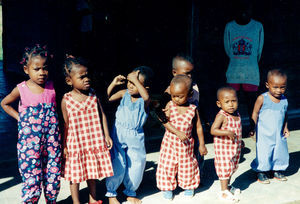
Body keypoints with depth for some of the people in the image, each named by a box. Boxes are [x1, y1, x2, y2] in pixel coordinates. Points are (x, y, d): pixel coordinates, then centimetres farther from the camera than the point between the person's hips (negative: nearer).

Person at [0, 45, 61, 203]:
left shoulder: (51, 86, 1)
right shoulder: (21, 89, -3)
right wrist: (19, 117, 2)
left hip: (51, 139, 3)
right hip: (29, 141, -2)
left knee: (53, 176, 11)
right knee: (32, 178, -2)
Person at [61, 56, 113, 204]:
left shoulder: (93, 95, -3)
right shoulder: (66, 100, -10)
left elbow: (102, 115, 5)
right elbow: (66, 124, -3)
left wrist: (106, 135, 2)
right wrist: (64, 145, -1)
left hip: (94, 141, 3)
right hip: (75, 144, -2)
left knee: (92, 173, 17)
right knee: (75, 175, 9)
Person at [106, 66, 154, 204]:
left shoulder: (144, 100, -10)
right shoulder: (124, 93, -2)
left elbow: (146, 97, -35)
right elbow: (106, 98, -1)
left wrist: (136, 80, -33)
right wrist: (114, 83, -10)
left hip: (135, 138, 0)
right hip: (119, 135, 0)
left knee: (137, 165, 8)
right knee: (117, 164, 2)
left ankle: (130, 192, 32)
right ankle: (111, 192, 23)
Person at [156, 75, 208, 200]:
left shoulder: (193, 109, -7)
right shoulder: (170, 105, -7)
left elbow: (199, 127, 0)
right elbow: (166, 122, -16)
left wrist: (201, 145, 2)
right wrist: (178, 133, -27)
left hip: (186, 144, 0)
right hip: (170, 142, 0)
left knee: (187, 165, 12)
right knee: (167, 165, 4)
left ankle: (189, 186, 36)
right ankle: (167, 187, 25)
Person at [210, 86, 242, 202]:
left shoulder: (237, 114, 3)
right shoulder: (221, 116, -21)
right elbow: (213, 130, -27)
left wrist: (240, 140, 20)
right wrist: (227, 133, -33)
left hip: (234, 147, 8)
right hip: (223, 147, -8)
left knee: (232, 167, 20)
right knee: (225, 168, 0)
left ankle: (227, 186, 39)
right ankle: (224, 192, 13)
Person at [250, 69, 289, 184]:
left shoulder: (284, 100, 1)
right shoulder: (262, 99, -12)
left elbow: (284, 115, 15)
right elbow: (255, 114, -5)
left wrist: (285, 128, 7)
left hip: (279, 135, 5)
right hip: (264, 135, -4)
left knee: (281, 152, 12)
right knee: (263, 154, -1)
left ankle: (277, 170, 33)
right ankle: (261, 172, 20)